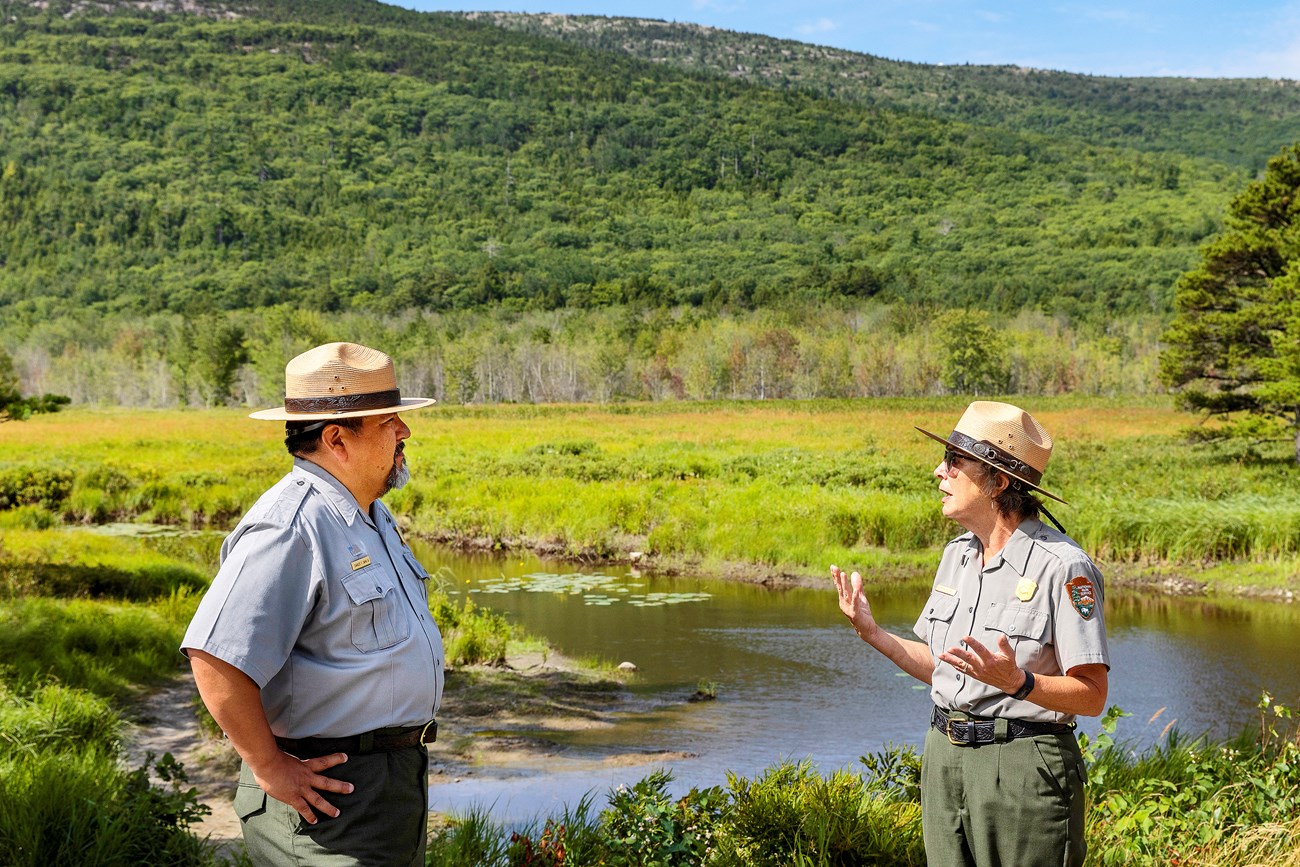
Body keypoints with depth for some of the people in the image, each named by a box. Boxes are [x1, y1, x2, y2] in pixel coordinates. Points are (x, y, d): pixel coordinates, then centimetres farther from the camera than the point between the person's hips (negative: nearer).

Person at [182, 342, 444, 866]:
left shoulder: (370, 518, 12)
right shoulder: (291, 529, -21)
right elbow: (214, 657, -29)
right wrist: (269, 768, -21)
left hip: (396, 779, 10)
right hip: (330, 792, -10)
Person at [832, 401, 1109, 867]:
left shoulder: (1063, 566, -14)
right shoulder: (958, 553, 9)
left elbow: (1091, 696, -14)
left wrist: (1017, 682, -30)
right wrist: (872, 633, 5)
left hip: (1023, 769, -7)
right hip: (944, 759, 7)